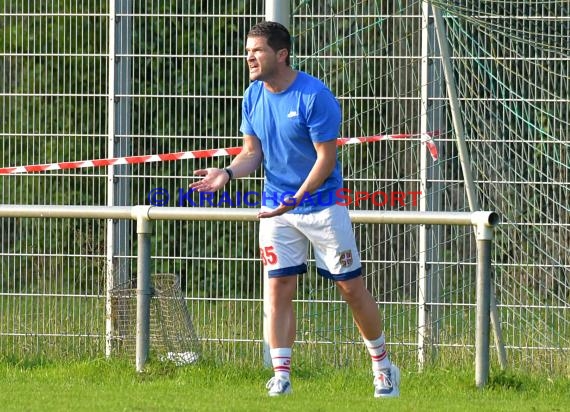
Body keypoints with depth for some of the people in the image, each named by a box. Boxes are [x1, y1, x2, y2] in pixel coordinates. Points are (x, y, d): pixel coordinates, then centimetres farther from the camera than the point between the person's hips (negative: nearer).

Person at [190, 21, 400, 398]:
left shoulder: (315, 96, -18)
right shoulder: (253, 96, 1)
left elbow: (326, 158, -18)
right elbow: (252, 152, 8)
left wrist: (295, 201, -26)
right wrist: (227, 173, -13)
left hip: (322, 206, -5)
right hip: (276, 207, 5)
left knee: (352, 288, 2)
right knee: (279, 288, -2)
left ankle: (383, 367, 18)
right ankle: (281, 377, 0)